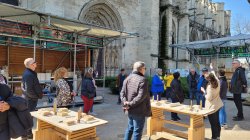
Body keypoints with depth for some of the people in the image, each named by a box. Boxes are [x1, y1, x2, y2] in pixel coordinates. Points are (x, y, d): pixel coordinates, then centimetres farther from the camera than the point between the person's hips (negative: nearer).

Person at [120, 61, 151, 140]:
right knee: (137, 131, 5)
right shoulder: (142, 80, -16)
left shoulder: (127, 78, 8)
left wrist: (125, 102, -9)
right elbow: (141, 96, -23)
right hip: (139, 110, -7)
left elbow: (122, 93, 3)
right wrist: (131, 104, -18)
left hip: (129, 110, 7)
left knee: (130, 128, 23)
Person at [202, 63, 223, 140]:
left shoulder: (210, 87, -25)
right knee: (217, 122, 19)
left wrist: (204, 91, -12)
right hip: (217, 105, 9)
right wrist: (211, 68, 31)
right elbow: (214, 74, 17)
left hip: (212, 107, -9)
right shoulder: (217, 82, -3)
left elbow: (209, 98, -23)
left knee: (213, 124, 1)